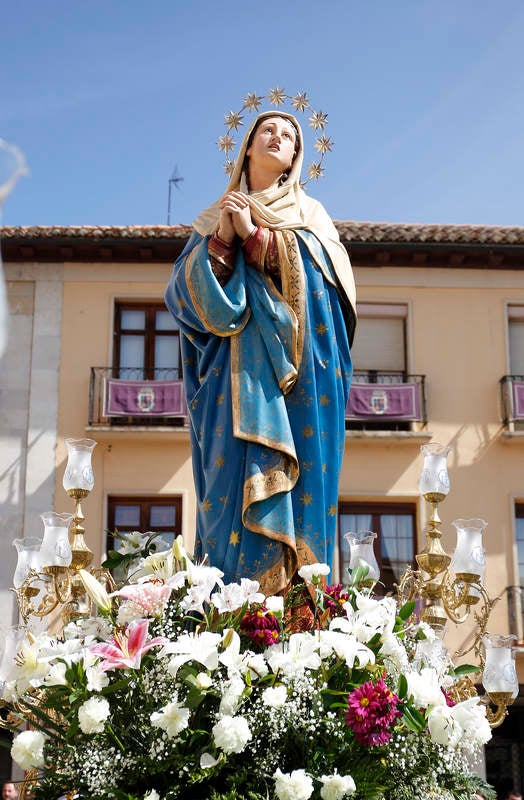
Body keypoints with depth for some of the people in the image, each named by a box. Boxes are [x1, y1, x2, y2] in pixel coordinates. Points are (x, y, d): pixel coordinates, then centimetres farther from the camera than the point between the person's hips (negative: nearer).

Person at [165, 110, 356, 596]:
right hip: (237, 370, 0)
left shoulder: (310, 216, 19)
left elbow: (327, 278, -1)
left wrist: (255, 234, -6)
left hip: (296, 371, 0)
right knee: (234, 473, -13)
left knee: (298, 475, -11)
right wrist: (221, 238, -9)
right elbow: (186, 291, 7)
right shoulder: (217, 217, 20)